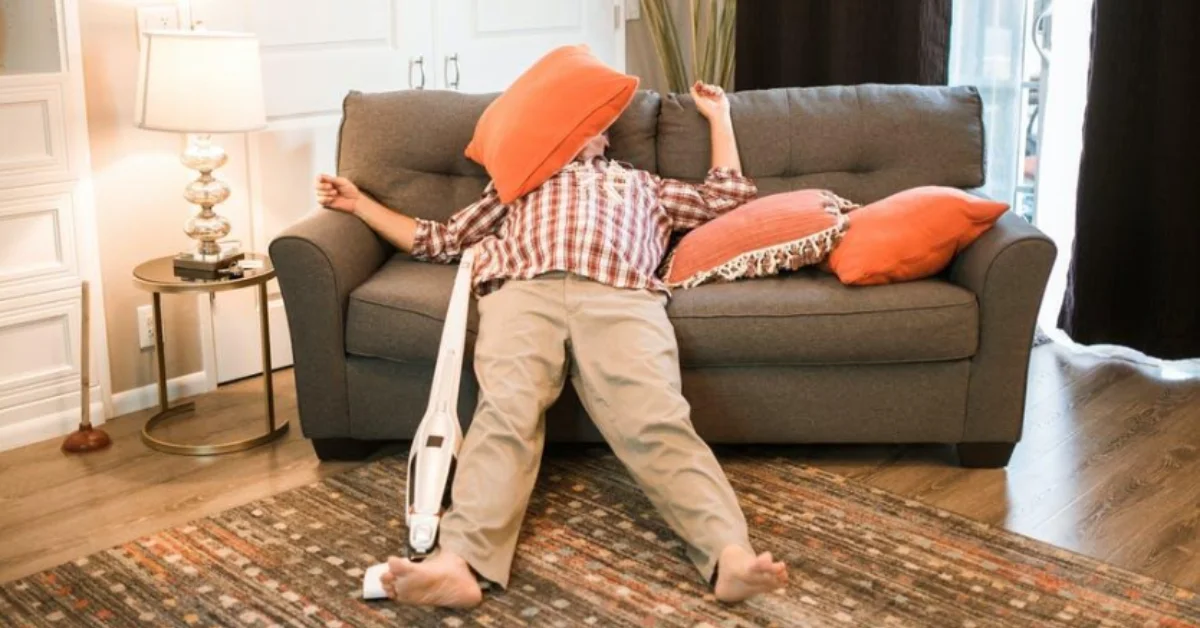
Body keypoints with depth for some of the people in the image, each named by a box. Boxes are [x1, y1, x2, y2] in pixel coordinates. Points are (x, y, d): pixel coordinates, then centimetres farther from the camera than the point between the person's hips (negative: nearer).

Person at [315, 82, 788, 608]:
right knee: (506, 413, -32)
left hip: (620, 296, 0)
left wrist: (718, 114, 50)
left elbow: (729, 195, 43)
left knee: (656, 420, -30)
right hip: (524, 291, 0)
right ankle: (458, 563, -52)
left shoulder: (641, 183, 45)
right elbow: (442, 241, 42)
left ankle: (729, 557, -51)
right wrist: (361, 204, 42)